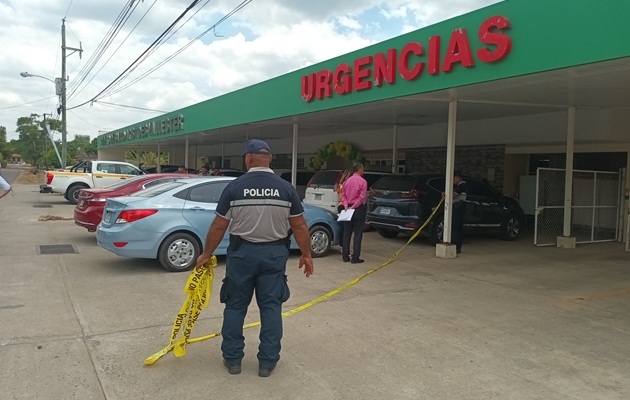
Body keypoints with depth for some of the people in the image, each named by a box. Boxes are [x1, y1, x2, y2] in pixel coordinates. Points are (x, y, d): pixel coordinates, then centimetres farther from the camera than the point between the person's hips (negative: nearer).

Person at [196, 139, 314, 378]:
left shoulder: (234, 187, -7)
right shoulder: (286, 188, -4)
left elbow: (219, 227, -4)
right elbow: (300, 226, -1)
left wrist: (206, 254, 8)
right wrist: (306, 254, 10)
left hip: (241, 252, 0)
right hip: (274, 253, 1)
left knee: (235, 306, 13)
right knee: (271, 307, 9)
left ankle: (232, 359, 22)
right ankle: (267, 362, 16)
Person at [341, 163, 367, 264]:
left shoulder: (347, 181, 8)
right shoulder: (362, 181, -10)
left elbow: (343, 195, 6)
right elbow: (362, 197, -16)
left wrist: (346, 205, -4)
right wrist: (354, 207, -12)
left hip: (348, 209, 6)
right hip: (359, 209, -6)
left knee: (347, 233, 9)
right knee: (358, 234, -1)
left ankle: (345, 256, 11)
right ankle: (355, 257, -1)